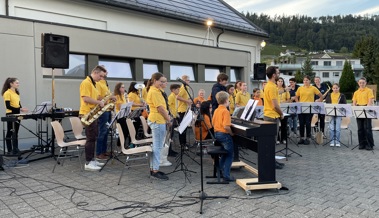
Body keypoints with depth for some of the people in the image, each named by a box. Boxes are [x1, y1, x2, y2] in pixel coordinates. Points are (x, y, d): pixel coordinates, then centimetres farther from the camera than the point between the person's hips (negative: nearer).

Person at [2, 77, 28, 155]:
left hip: (17, 114, 7)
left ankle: (15, 149, 17)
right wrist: (20, 109, -24)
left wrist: (22, 109, -4)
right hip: (10, 115, -7)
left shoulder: (17, 93, 12)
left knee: (16, 133, 11)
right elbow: (8, 106, -17)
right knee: (10, 133, 2)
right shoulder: (7, 93, -11)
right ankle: (9, 150, 10)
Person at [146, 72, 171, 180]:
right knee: (157, 146, -6)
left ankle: (153, 168, 22)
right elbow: (160, 108, -18)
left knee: (156, 146, 14)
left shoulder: (156, 90, 15)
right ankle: (155, 171, 0)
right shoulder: (153, 92, -16)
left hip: (158, 120, 11)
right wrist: (168, 119, -10)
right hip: (157, 121, -11)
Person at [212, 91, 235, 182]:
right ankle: (226, 175, 3)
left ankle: (220, 169, 34)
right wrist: (231, 133, -13)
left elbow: (213, 122, 15)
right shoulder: (225, 111, -19)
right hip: (224, 134, -8)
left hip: (217, 133, 8)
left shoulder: (216, 110, 6)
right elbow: (226, 126, -27)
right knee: (230, 155, 4)